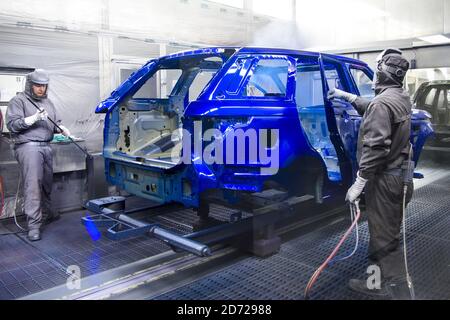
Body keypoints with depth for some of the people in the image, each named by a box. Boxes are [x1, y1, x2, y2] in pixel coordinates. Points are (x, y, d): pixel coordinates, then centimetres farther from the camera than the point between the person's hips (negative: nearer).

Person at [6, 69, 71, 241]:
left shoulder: (48, 102, 21)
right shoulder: (18, 101, 0)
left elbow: (53, 123, 26)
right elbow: (12, 124, -8)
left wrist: (62, 129, 5)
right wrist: (33, 118, -18)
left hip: (46, 147, 7)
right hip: (28, 147, -6)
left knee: (47, 184, 12)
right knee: (32, 185, -12)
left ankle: (47, 213, 30)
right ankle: (34, 225, -10)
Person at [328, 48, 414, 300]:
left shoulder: (382, 102, -20)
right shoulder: (402, 98, 10)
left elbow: (375, 147, -26)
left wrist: (358, 184, -24)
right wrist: (347, 96, 30)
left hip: (385, 179, -10)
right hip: (400, 175, 10)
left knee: (385, 239, -1)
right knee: (387, 233, 18)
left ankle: (399, 291, 9)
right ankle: (378, 283, 32)